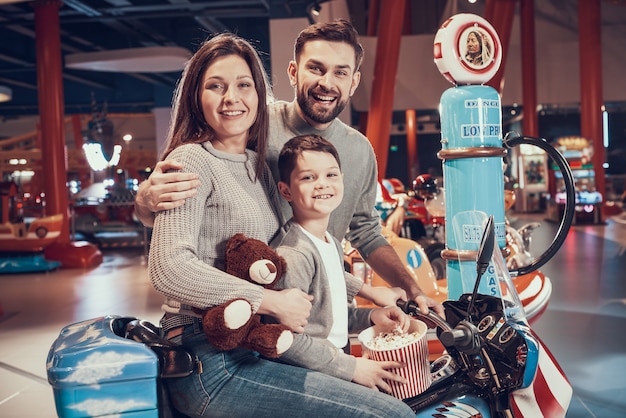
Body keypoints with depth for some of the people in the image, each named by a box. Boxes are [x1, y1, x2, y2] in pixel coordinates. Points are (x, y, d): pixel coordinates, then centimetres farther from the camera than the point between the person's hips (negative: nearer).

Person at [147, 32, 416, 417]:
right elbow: (169, 269, -20)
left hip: (252, 348, 8)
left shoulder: (259, 165, 15)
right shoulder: (192, 160, -9)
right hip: (212, 364, -8)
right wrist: (273, 302, -18)